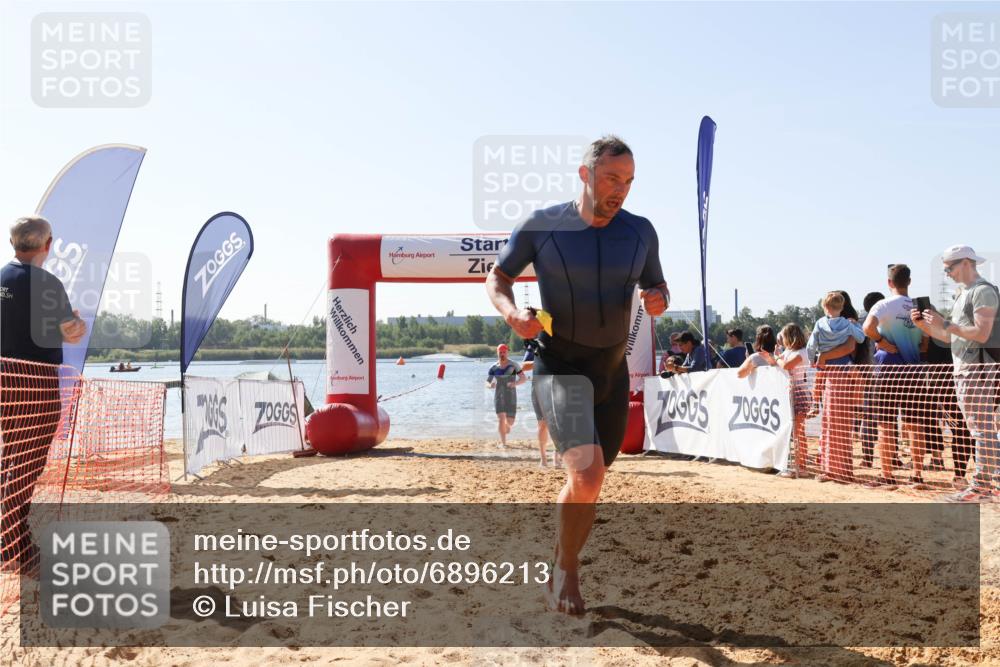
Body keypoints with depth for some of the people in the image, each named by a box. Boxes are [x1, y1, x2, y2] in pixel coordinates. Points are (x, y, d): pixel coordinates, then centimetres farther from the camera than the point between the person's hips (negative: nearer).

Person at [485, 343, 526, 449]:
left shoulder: (513, 365, -4)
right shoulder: (494, 367, 2)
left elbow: (524, 378, -8)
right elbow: (487, 382, 7)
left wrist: (515, 383, -28)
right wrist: (490, 385, -17)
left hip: (511, 396, -1)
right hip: (498, 396, 1)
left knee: (510, 422, 0)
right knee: (501, 419, -13)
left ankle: (507, 426, 37)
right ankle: (503, 443, -4)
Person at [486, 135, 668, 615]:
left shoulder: (640, 232, 0)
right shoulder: (541, 226, -9)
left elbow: (656, 285, 14)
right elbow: (497, 277, 4)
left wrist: (658, 300, -10)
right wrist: (511, 312, -17)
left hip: (613, 373, 5)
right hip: (560, 370, -4)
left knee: (590, 484, 14)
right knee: (586, 474, -24)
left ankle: (562, 573, 37)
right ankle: (565, 571, 2)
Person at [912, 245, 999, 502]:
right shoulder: (962, 294, 20)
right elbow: (949, 336, 21)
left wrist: (945, 323, -15)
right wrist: (923, 324, 10)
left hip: (978, 368, -10)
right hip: (963, 369, 10)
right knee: (979, 429, 11)